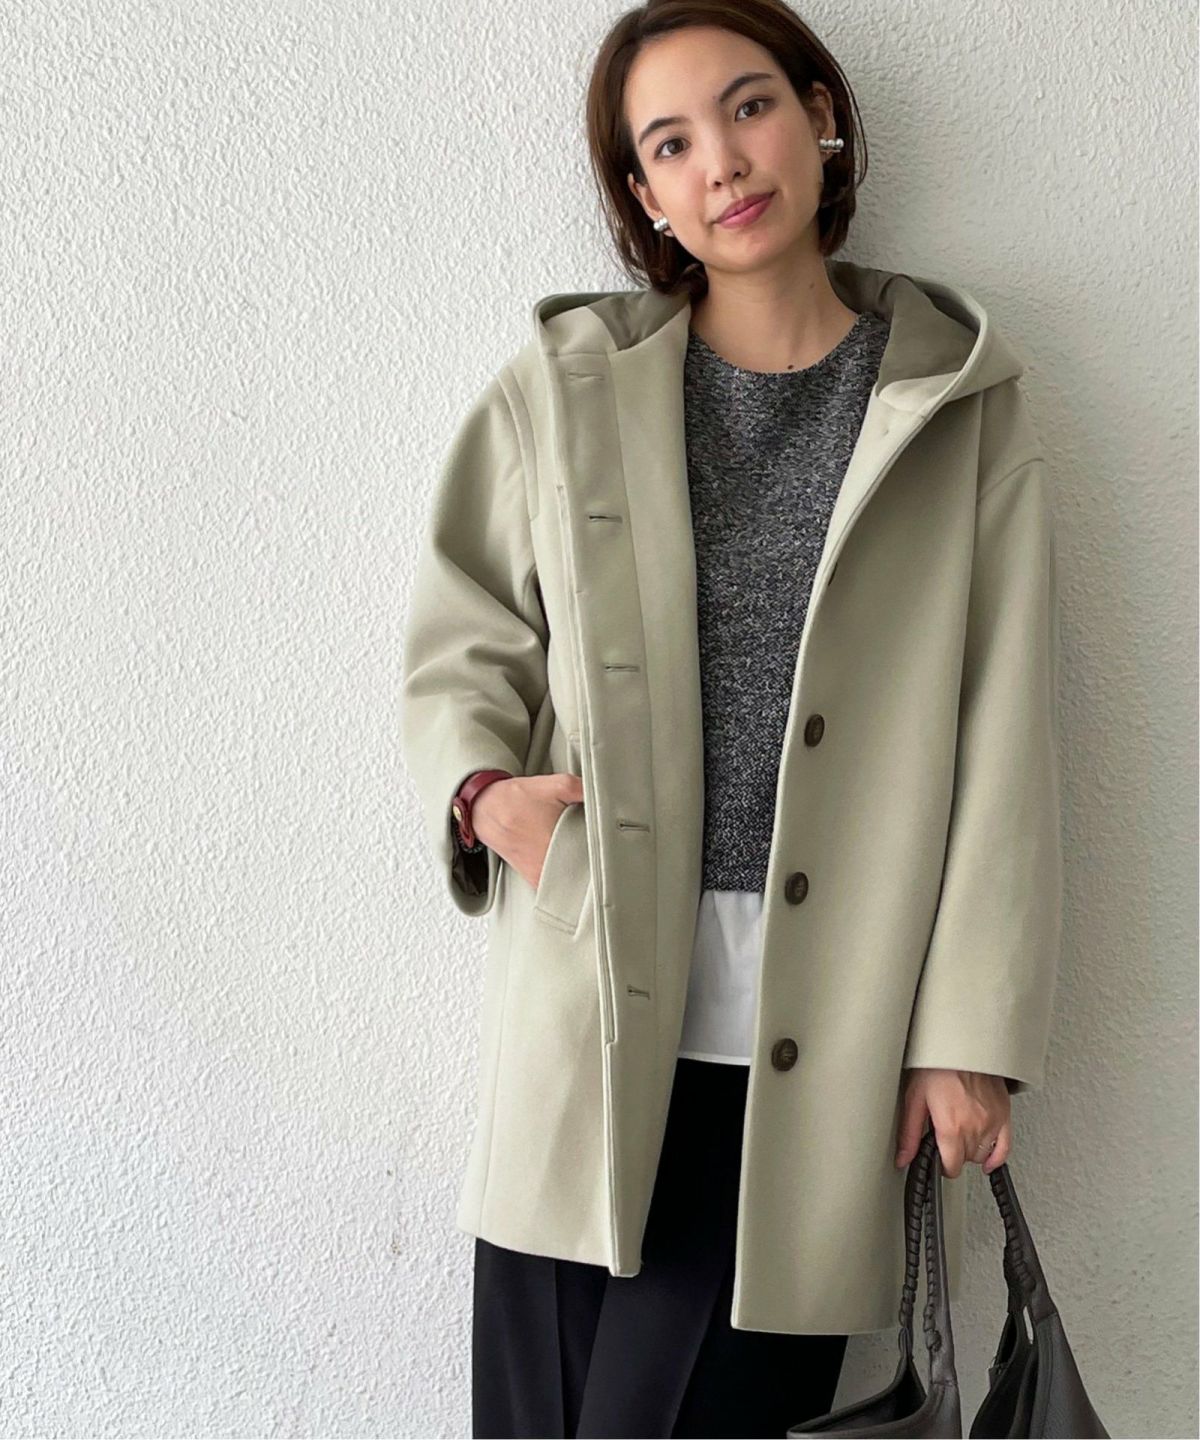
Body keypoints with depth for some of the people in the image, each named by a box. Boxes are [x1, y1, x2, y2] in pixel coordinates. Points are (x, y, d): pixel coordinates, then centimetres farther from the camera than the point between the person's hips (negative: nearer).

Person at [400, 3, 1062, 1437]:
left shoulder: (957, 400, 5)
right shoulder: (566, 385, 7)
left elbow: (1003, 733, 2)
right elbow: (463, 640, 13)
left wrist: (973, 1030, -3)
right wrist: (482, 786, -9)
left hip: (821, 1042, -1)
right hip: (593, 1005, 1)